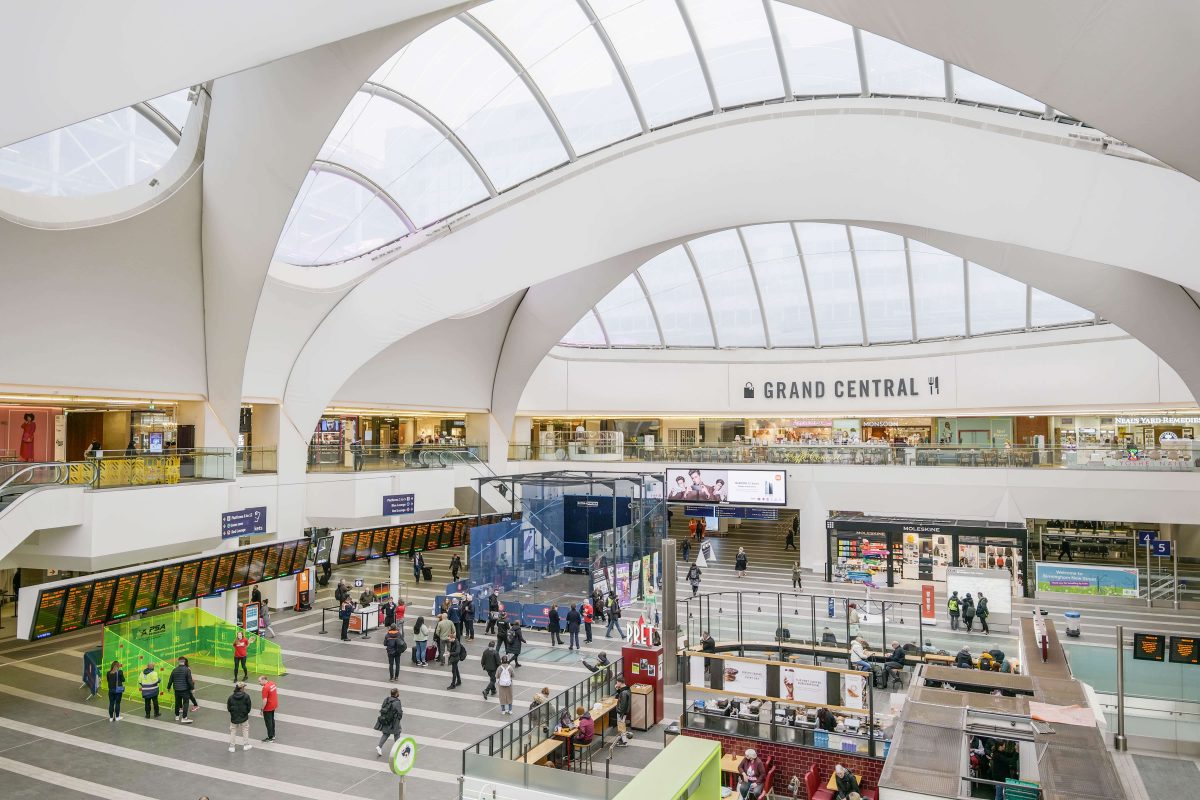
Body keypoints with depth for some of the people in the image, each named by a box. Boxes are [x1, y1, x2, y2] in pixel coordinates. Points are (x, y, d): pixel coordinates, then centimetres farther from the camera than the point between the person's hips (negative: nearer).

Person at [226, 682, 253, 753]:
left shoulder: (231, 697, -12)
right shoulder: (246, 696, -16)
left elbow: (228, 708, -5)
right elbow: (249, 707, -9)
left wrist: (233, 713, 13)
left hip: (234, 718, 1)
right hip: (244, 718, -1)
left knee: (233, 731, 16)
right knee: (245, 730, 17)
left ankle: (232, 747, 19)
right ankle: (246, 745, 23)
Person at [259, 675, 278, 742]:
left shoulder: (265, 688, -27)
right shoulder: (272, 683, 1)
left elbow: (265, 700, -27)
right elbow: (276, 692, 12)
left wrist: (262, 709, -16)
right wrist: (277, 703, 22)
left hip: (268, 708, -9)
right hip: (274, 705, 9)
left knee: (268, 722, 5)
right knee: (272, 720, 22)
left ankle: (270, 738, 14)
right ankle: (273, 735, 33)